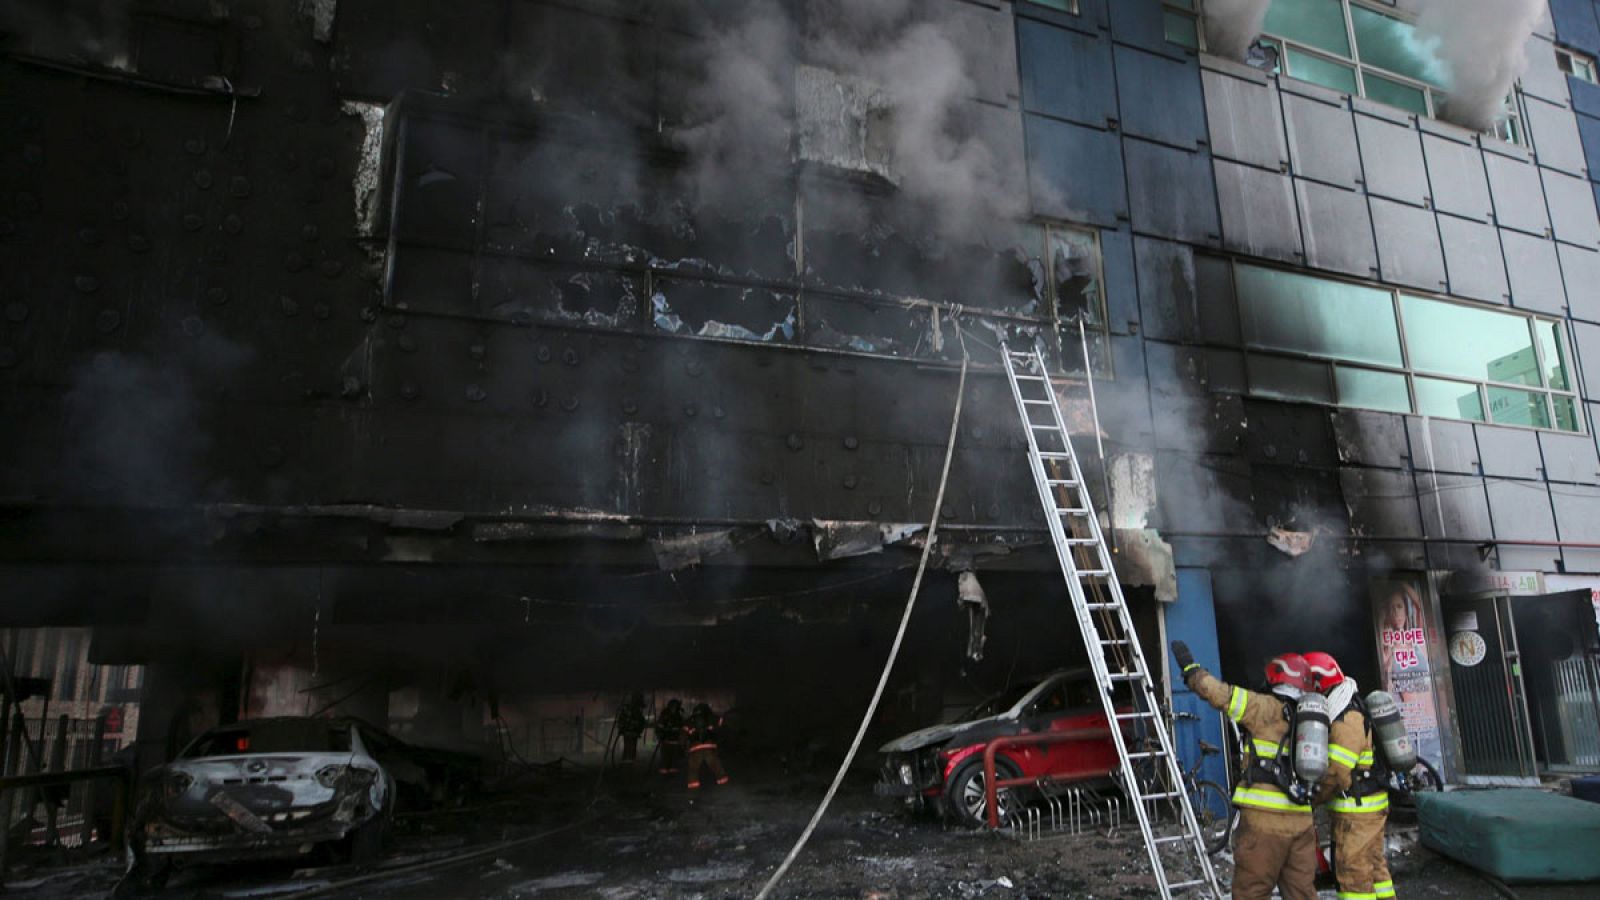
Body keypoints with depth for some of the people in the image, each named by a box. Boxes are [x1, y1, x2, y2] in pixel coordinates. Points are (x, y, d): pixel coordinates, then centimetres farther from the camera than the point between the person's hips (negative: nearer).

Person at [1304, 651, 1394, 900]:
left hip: (1357, 809, -10)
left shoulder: (1347, 720, -22)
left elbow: (1335, 772, -24)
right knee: (1374, 864, 19)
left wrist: (1309, 798, -12)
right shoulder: (1352, 711, 11)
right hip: (1370, 804, 10)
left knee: (1353, 870, -3)